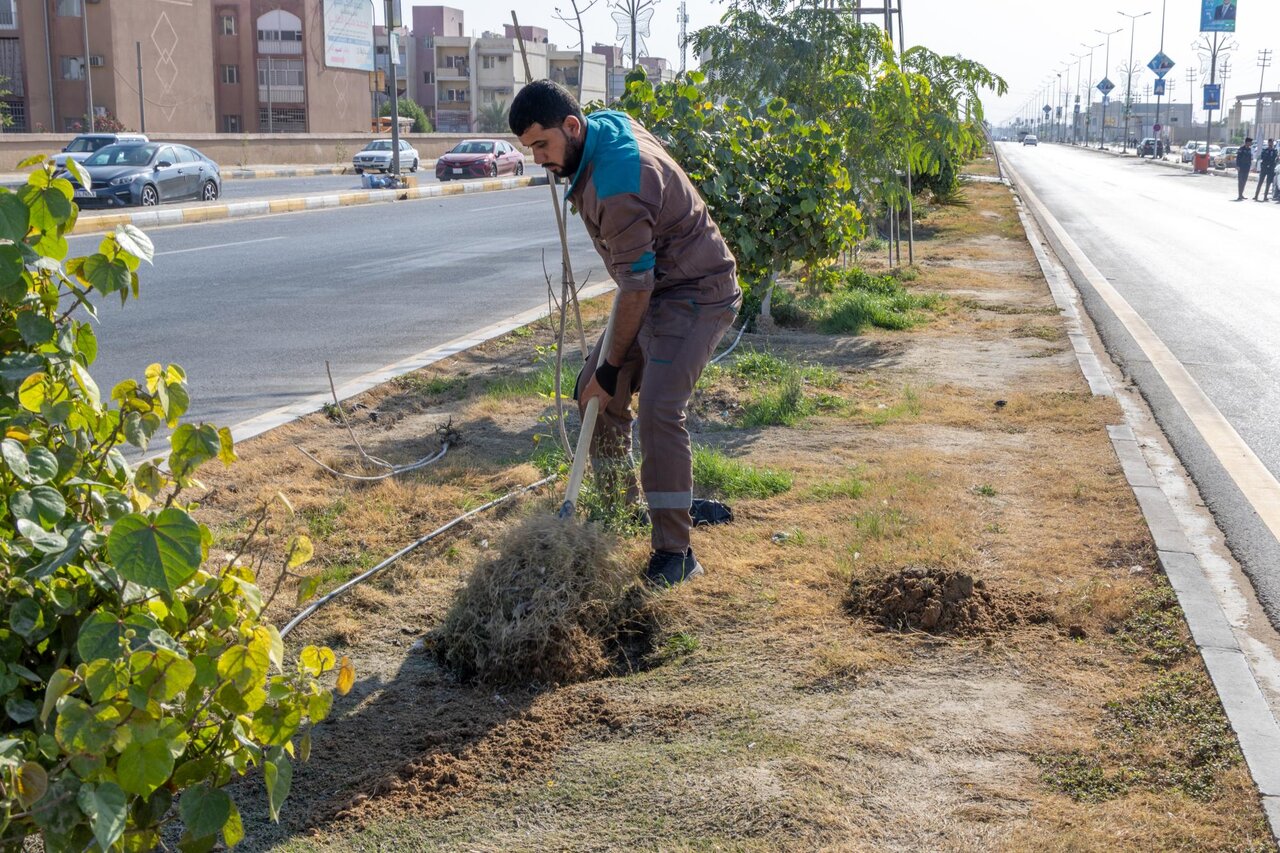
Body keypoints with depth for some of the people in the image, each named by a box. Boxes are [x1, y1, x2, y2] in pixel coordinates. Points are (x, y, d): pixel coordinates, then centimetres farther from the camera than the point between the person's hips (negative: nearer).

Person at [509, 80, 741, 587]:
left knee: (658, 410, -23)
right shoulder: (606, 125, 0)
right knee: (593, 393, 10)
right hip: (655, 288, 10)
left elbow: (636, 287, -26)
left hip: (696, 295, -10)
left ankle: (675, 553, -16)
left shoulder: (618, 186, -30)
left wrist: (613, 366, -17)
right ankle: (623, 510, 24)